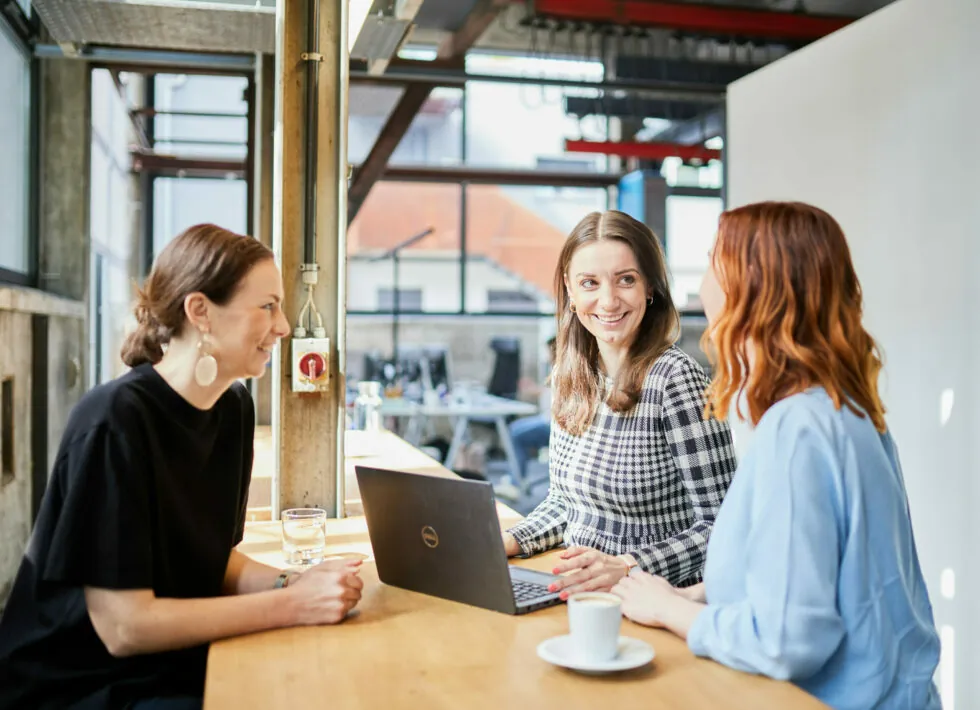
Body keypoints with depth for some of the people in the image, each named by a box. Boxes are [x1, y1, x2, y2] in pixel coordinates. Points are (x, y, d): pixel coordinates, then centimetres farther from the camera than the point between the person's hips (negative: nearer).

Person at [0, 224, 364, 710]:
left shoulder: (234, 408, 1)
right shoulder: (114, 421, -23)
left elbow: (213, 559, 7)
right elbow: (125, 627, -22)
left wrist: (290, 583, -12)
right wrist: (292, 604, -22)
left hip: (175, 665, 7)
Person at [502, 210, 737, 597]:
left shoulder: (674, 378, -15)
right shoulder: (570, 376, 5)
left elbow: (723, 525, -15)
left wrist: (625, 568, -27)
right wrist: (507, 542, -1)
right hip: (575, 596, 5)